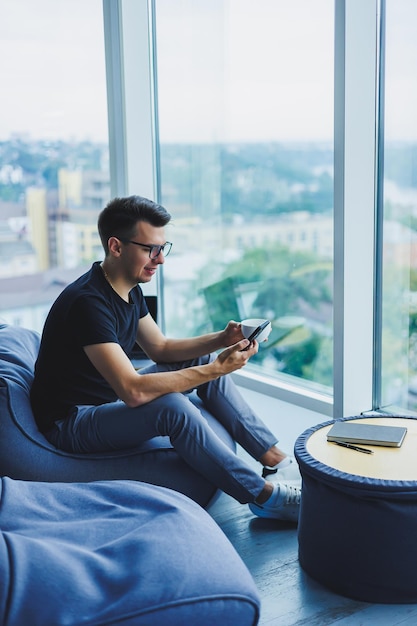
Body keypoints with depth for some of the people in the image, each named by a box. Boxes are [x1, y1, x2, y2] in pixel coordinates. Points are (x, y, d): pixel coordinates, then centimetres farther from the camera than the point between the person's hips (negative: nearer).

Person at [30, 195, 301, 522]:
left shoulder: (129, 289, 2)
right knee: (172, 406, -34)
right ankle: (263, 494, -20)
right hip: (71, 423, -10)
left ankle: (277, 458, 5)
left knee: (204, 360, 2)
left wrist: (221, 340, -6)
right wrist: (215, 369, -30)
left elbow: (161, 348, 11)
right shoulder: (88, 302, -28)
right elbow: (134, 391, -35)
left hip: (112, 398, 10)